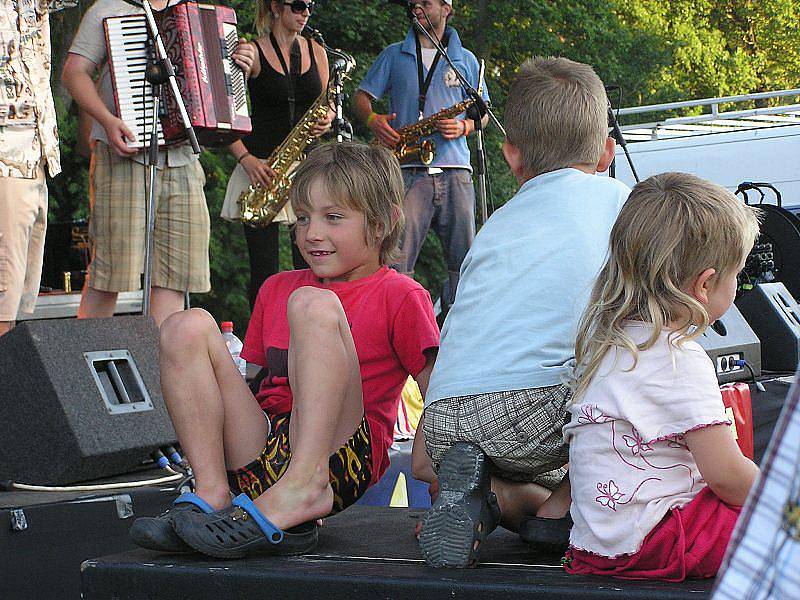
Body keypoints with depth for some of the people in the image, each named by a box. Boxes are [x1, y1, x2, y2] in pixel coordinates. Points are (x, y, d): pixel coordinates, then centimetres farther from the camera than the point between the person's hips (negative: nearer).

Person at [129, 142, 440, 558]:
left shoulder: (399, 296, 7)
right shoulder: (277, 290, 25)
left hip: (338, 454, -5)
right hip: (260, 451, 5)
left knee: (313, 304, -23)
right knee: (187, 326, -8)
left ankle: (304, 486, -40)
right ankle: (212, 495, -24)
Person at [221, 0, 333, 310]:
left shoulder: (316, 51, 12)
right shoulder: (253, 52, -2)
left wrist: (325, 120, -4)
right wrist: (246, 159, -17)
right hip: (261, 169, -4)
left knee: (310, 266, -4)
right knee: (264, 271, -4)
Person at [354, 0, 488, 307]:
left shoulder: (465, 59, 15)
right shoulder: (394, 55, 14)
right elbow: (360, 97, 14)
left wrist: (464, 127, -4)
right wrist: (373, 119, -8)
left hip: (455, 170, 1)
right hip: (408, 171, -1)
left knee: (464, 261, 1)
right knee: (397, 259, -11)